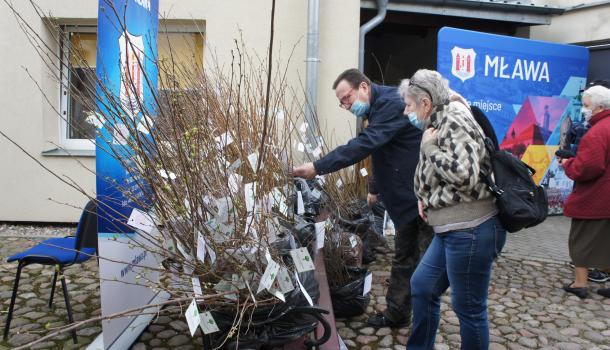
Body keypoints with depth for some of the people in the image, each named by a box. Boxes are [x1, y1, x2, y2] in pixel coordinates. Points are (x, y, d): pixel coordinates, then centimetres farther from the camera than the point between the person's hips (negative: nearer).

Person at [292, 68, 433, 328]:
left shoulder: (390, 103, -20)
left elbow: (364, 145, -32)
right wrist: (378, 189, 24)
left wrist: (317, 168, -33)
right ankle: (396, 313, 28)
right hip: (408, 199, 10)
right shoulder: (379, 109, 12)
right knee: (403, 259, 16)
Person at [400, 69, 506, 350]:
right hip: (452, 230, 10)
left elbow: (465, 174, -27)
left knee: (468, 307, 4)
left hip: (471, 231, -10)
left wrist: (429, 147, -14)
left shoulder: (453, 119, -14)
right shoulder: (439, 122, 14)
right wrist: (425, 198, 10)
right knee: (422, 286, 19)